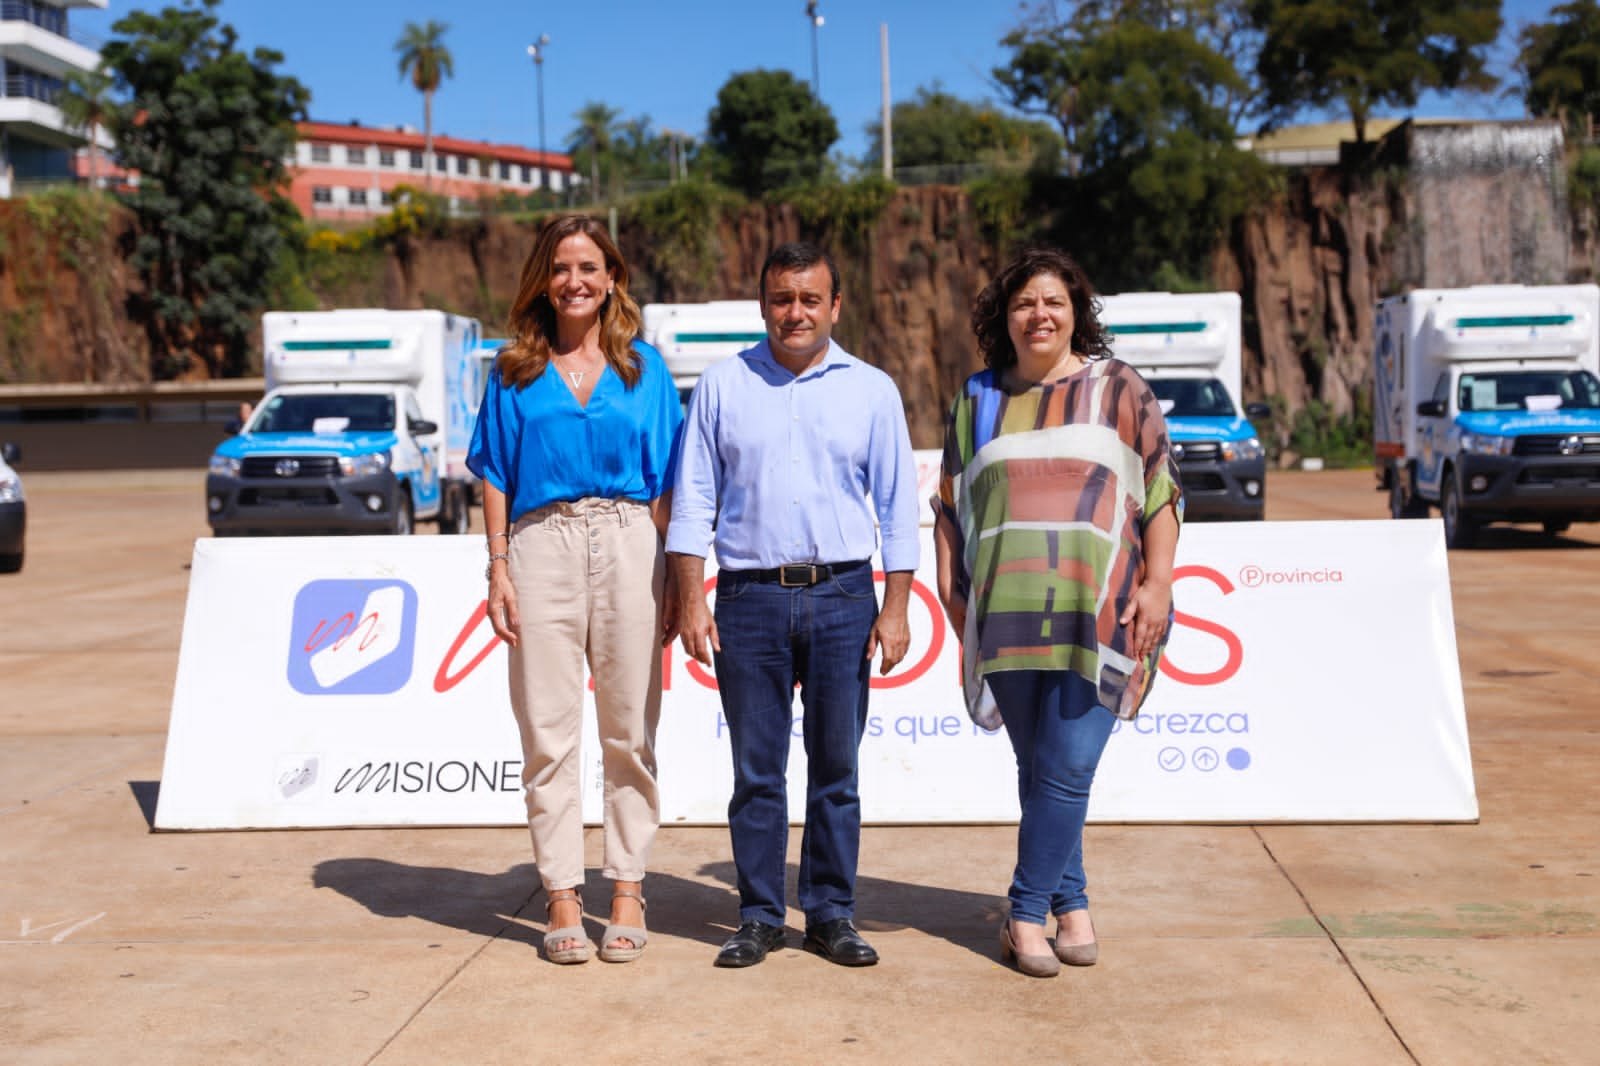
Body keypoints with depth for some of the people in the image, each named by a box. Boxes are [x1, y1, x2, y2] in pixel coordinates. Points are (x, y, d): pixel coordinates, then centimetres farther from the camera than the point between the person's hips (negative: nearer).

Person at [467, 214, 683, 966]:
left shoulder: (643, 367, 11)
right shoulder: (515, 372, 11)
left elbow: (665, 483, 8)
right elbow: (496, 479, 9)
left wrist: (672, 580, 1)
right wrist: (499, 570, -2)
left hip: (627, 545, 0)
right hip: (542, 546, 0)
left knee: (629, 727, 3)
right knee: (547, 729, 1)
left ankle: (628, 890, 13)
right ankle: (562, 896, 9)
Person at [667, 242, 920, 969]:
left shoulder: (872, 391, 8)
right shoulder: (722, 386, 7)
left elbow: (898, 506, 7)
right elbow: (694, 500, 6)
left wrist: (895, 608, 0)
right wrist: (691, 601, -2)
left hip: (843, 596, 0)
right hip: (750, 598, 0)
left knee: (836, 767, 5)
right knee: (756, 771, 4)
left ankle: (831, 915, 17)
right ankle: (759, 916, 16)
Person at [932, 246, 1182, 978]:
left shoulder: (1119, 389, 9)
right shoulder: (978, 400, 16)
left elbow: (1161, 491, 6)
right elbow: (951, 504, 18)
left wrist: (1157, 583, -4)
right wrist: (949, 587, 8)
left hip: (1098, 610, -3)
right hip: (1007, 612, 3)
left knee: (1066, 767, -9)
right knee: (1036, 769, 7)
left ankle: (1026, 912, 3)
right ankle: (1071, 905, 20)